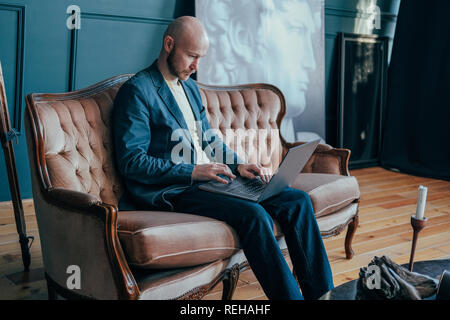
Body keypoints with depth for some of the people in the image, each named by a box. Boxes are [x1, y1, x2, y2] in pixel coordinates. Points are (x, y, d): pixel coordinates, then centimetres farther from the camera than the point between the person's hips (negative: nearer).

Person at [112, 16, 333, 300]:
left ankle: (321, 292, -3)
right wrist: (192, 172, -20)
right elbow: (131, 162, -14)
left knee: (298, 200, -6)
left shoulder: (191, 87, 20)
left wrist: (237, 164, 6)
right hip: (173, 191, -8)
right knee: (254, 215, -31)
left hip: (208, 178, 8)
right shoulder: (137, 90, -7)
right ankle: (290, 295, -20)